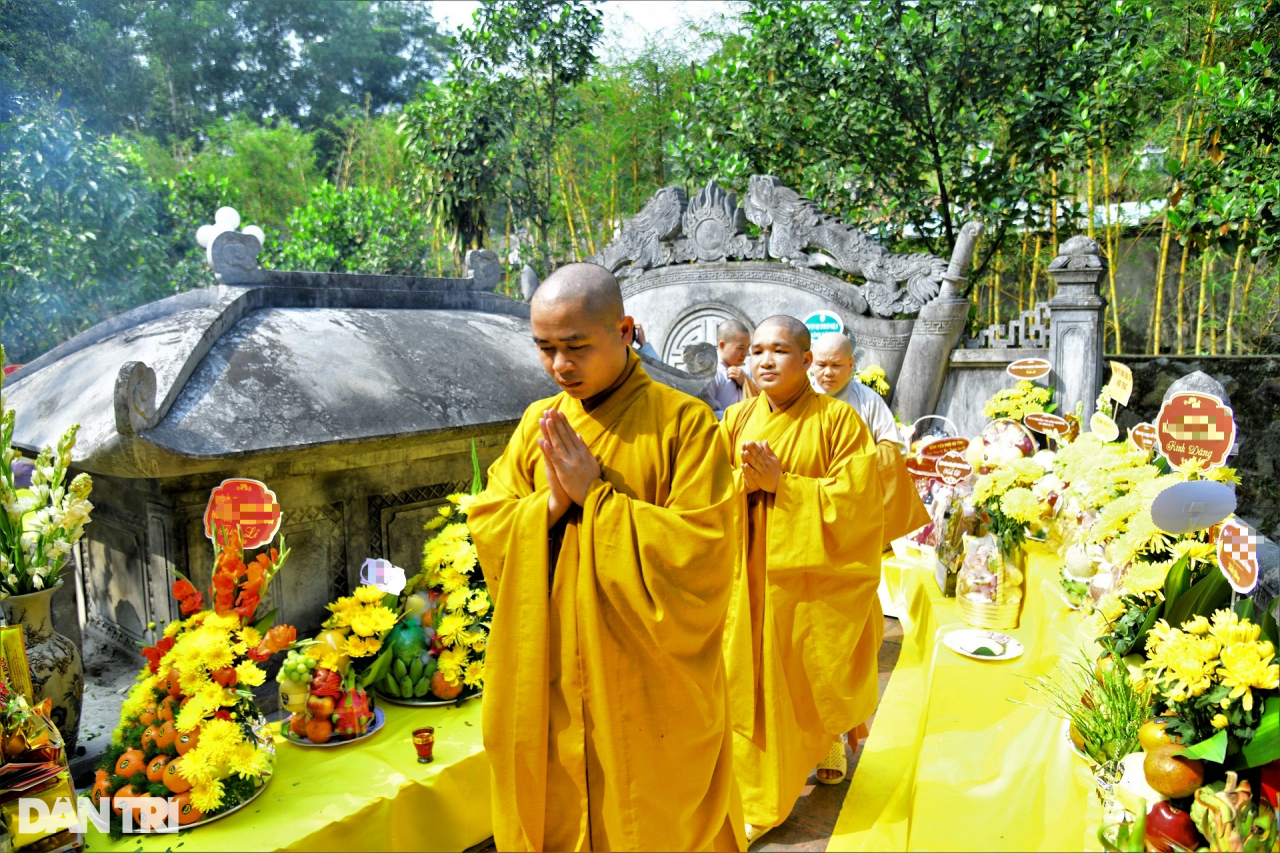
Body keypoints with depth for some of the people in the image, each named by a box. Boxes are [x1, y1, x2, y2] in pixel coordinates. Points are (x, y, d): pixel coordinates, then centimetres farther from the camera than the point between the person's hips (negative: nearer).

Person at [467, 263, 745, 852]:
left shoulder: (682, 421, -13)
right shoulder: (537, 423, 4)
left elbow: (699, 552, -19)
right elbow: (485, 527, 3)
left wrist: (594, 496, -19)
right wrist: (549, 503, -16)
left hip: (649, 691, -4)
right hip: (549, 686, 4)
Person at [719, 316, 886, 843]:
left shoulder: (838, 419, -7)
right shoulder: (737, 419, 5)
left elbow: (855, 498, -14)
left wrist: (780, 483, -20)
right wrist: (744, 480, -17)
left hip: (815, 578, -3)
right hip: (749, 577, 3)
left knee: (810, 682, 10)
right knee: (754, 684, 8)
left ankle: (826, 744, 41)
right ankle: (761, 799, 26)